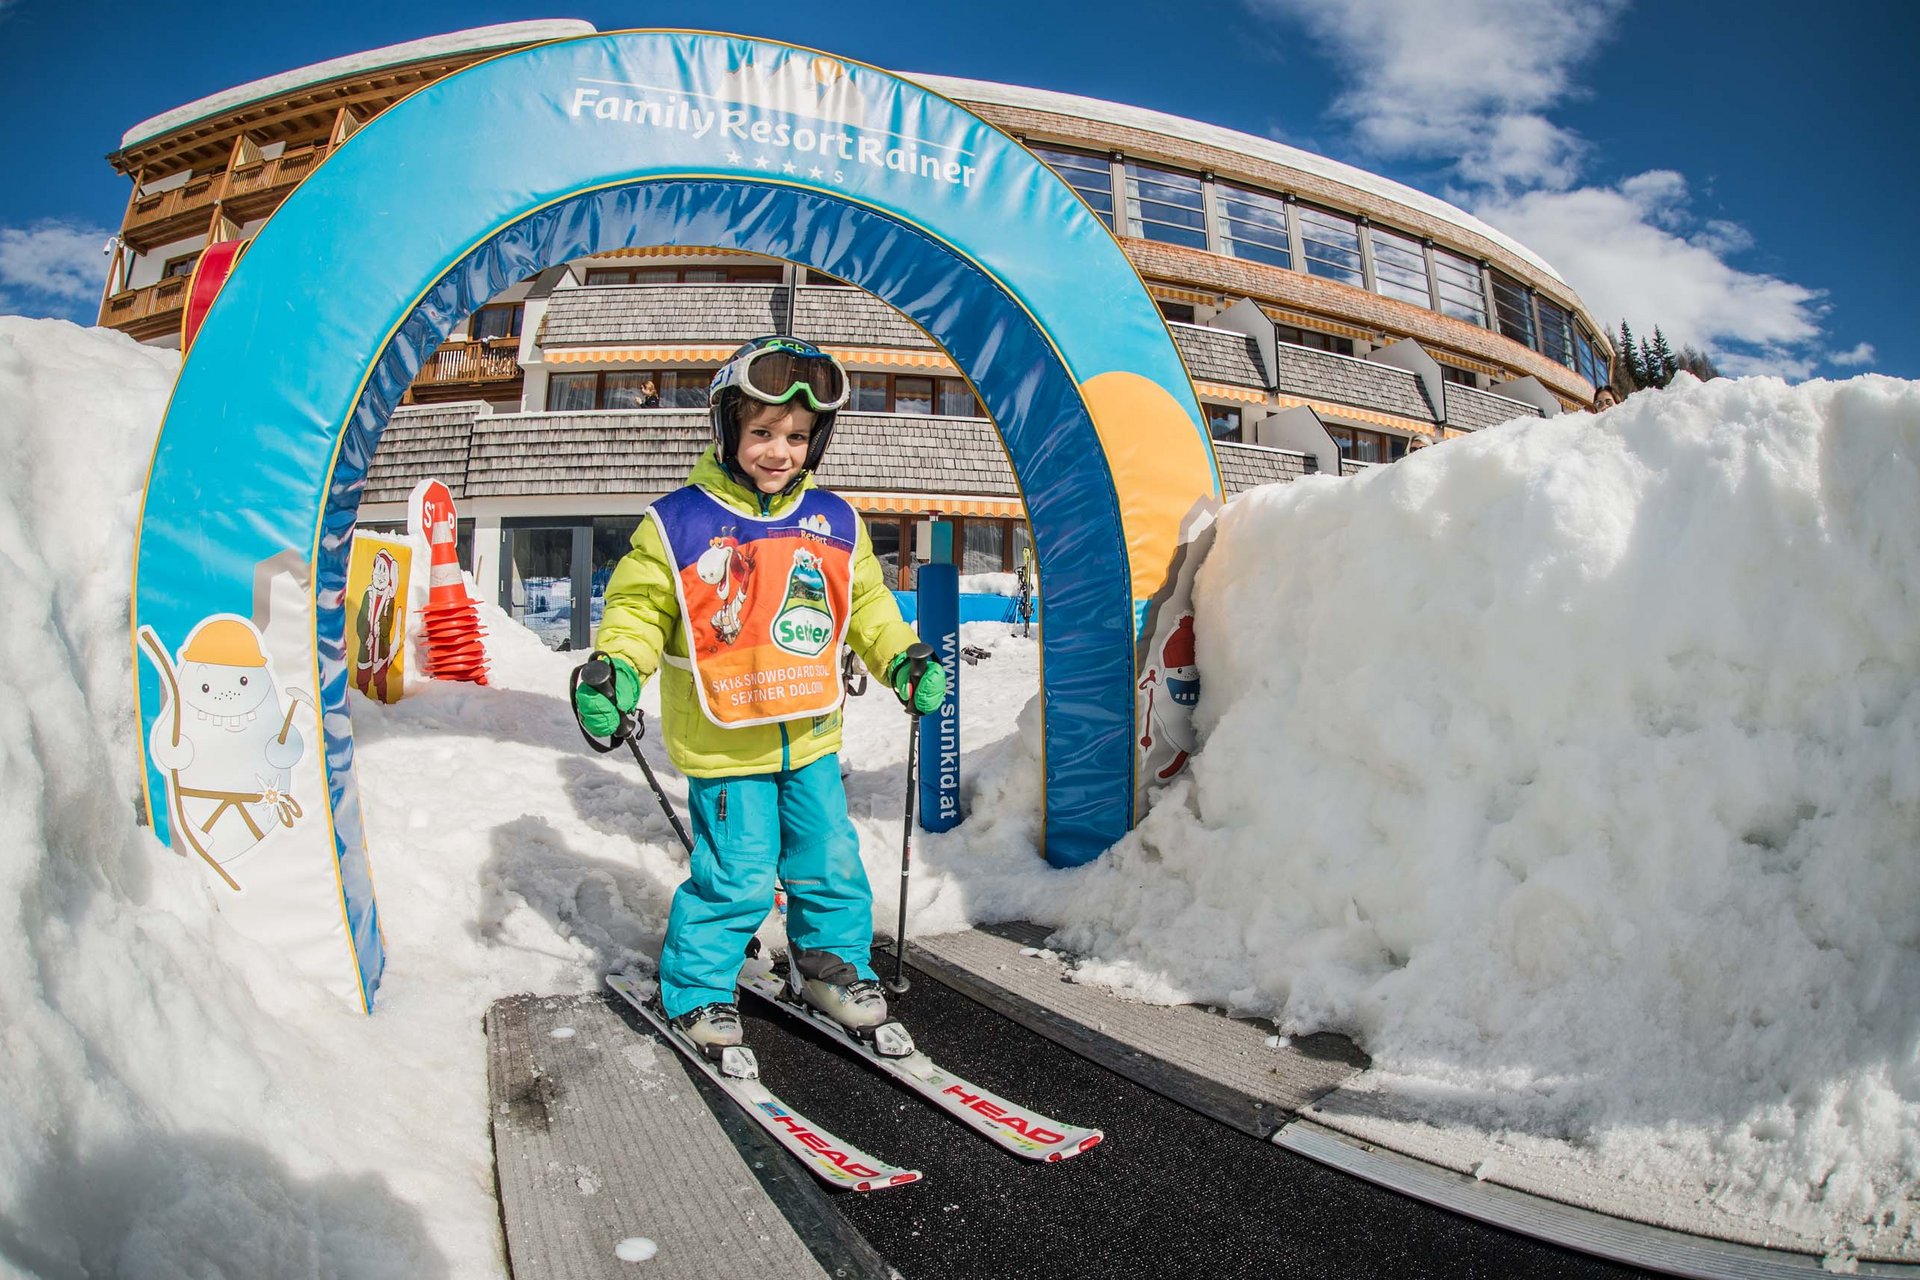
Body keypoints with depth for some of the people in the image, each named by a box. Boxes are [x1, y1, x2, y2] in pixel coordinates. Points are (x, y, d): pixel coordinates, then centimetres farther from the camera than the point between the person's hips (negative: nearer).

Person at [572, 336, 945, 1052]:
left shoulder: (834, 523, 3)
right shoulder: (679, 523, -9)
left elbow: (866, 605, 14)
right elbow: (639, 606, -3)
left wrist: (904, 661, 3)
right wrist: (618, 670, -20)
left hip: (811, 736, 5)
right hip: (724, 744, -4)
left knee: (833, 862, 13)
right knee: (736, 878, 0)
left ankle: (832, 964, 36)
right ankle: (695, 990, 23)